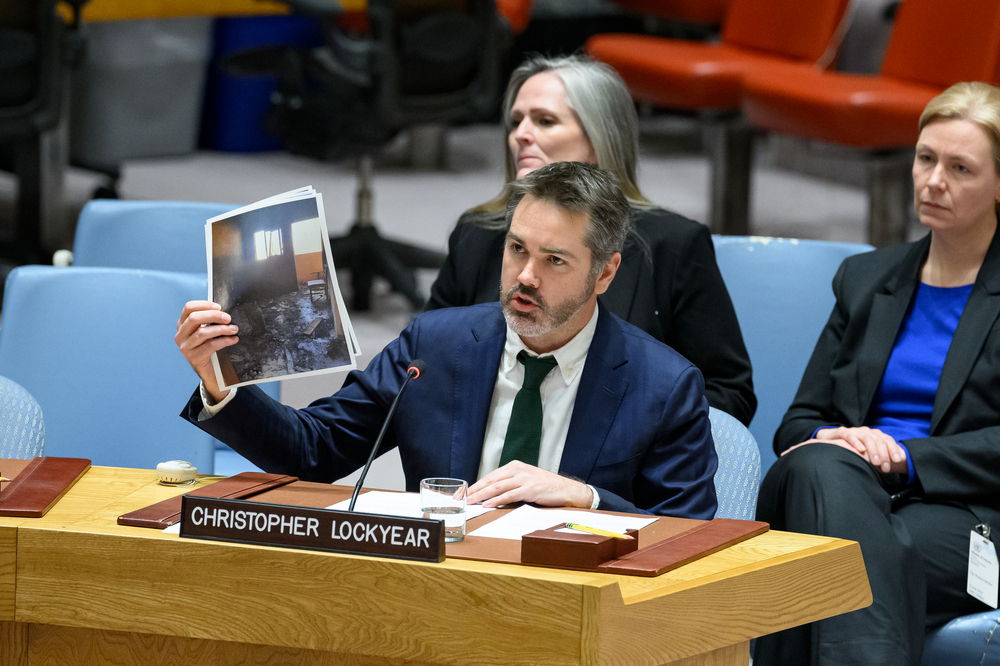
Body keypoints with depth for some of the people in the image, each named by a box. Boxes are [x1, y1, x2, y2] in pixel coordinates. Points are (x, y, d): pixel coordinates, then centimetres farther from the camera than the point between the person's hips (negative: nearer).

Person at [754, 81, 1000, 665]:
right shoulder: (865, 278, 24)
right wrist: (830, 439, -6)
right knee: (819, 466, -36)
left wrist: (903, 457, -15)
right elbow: (798, 423, 20)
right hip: (847, 494, 4)